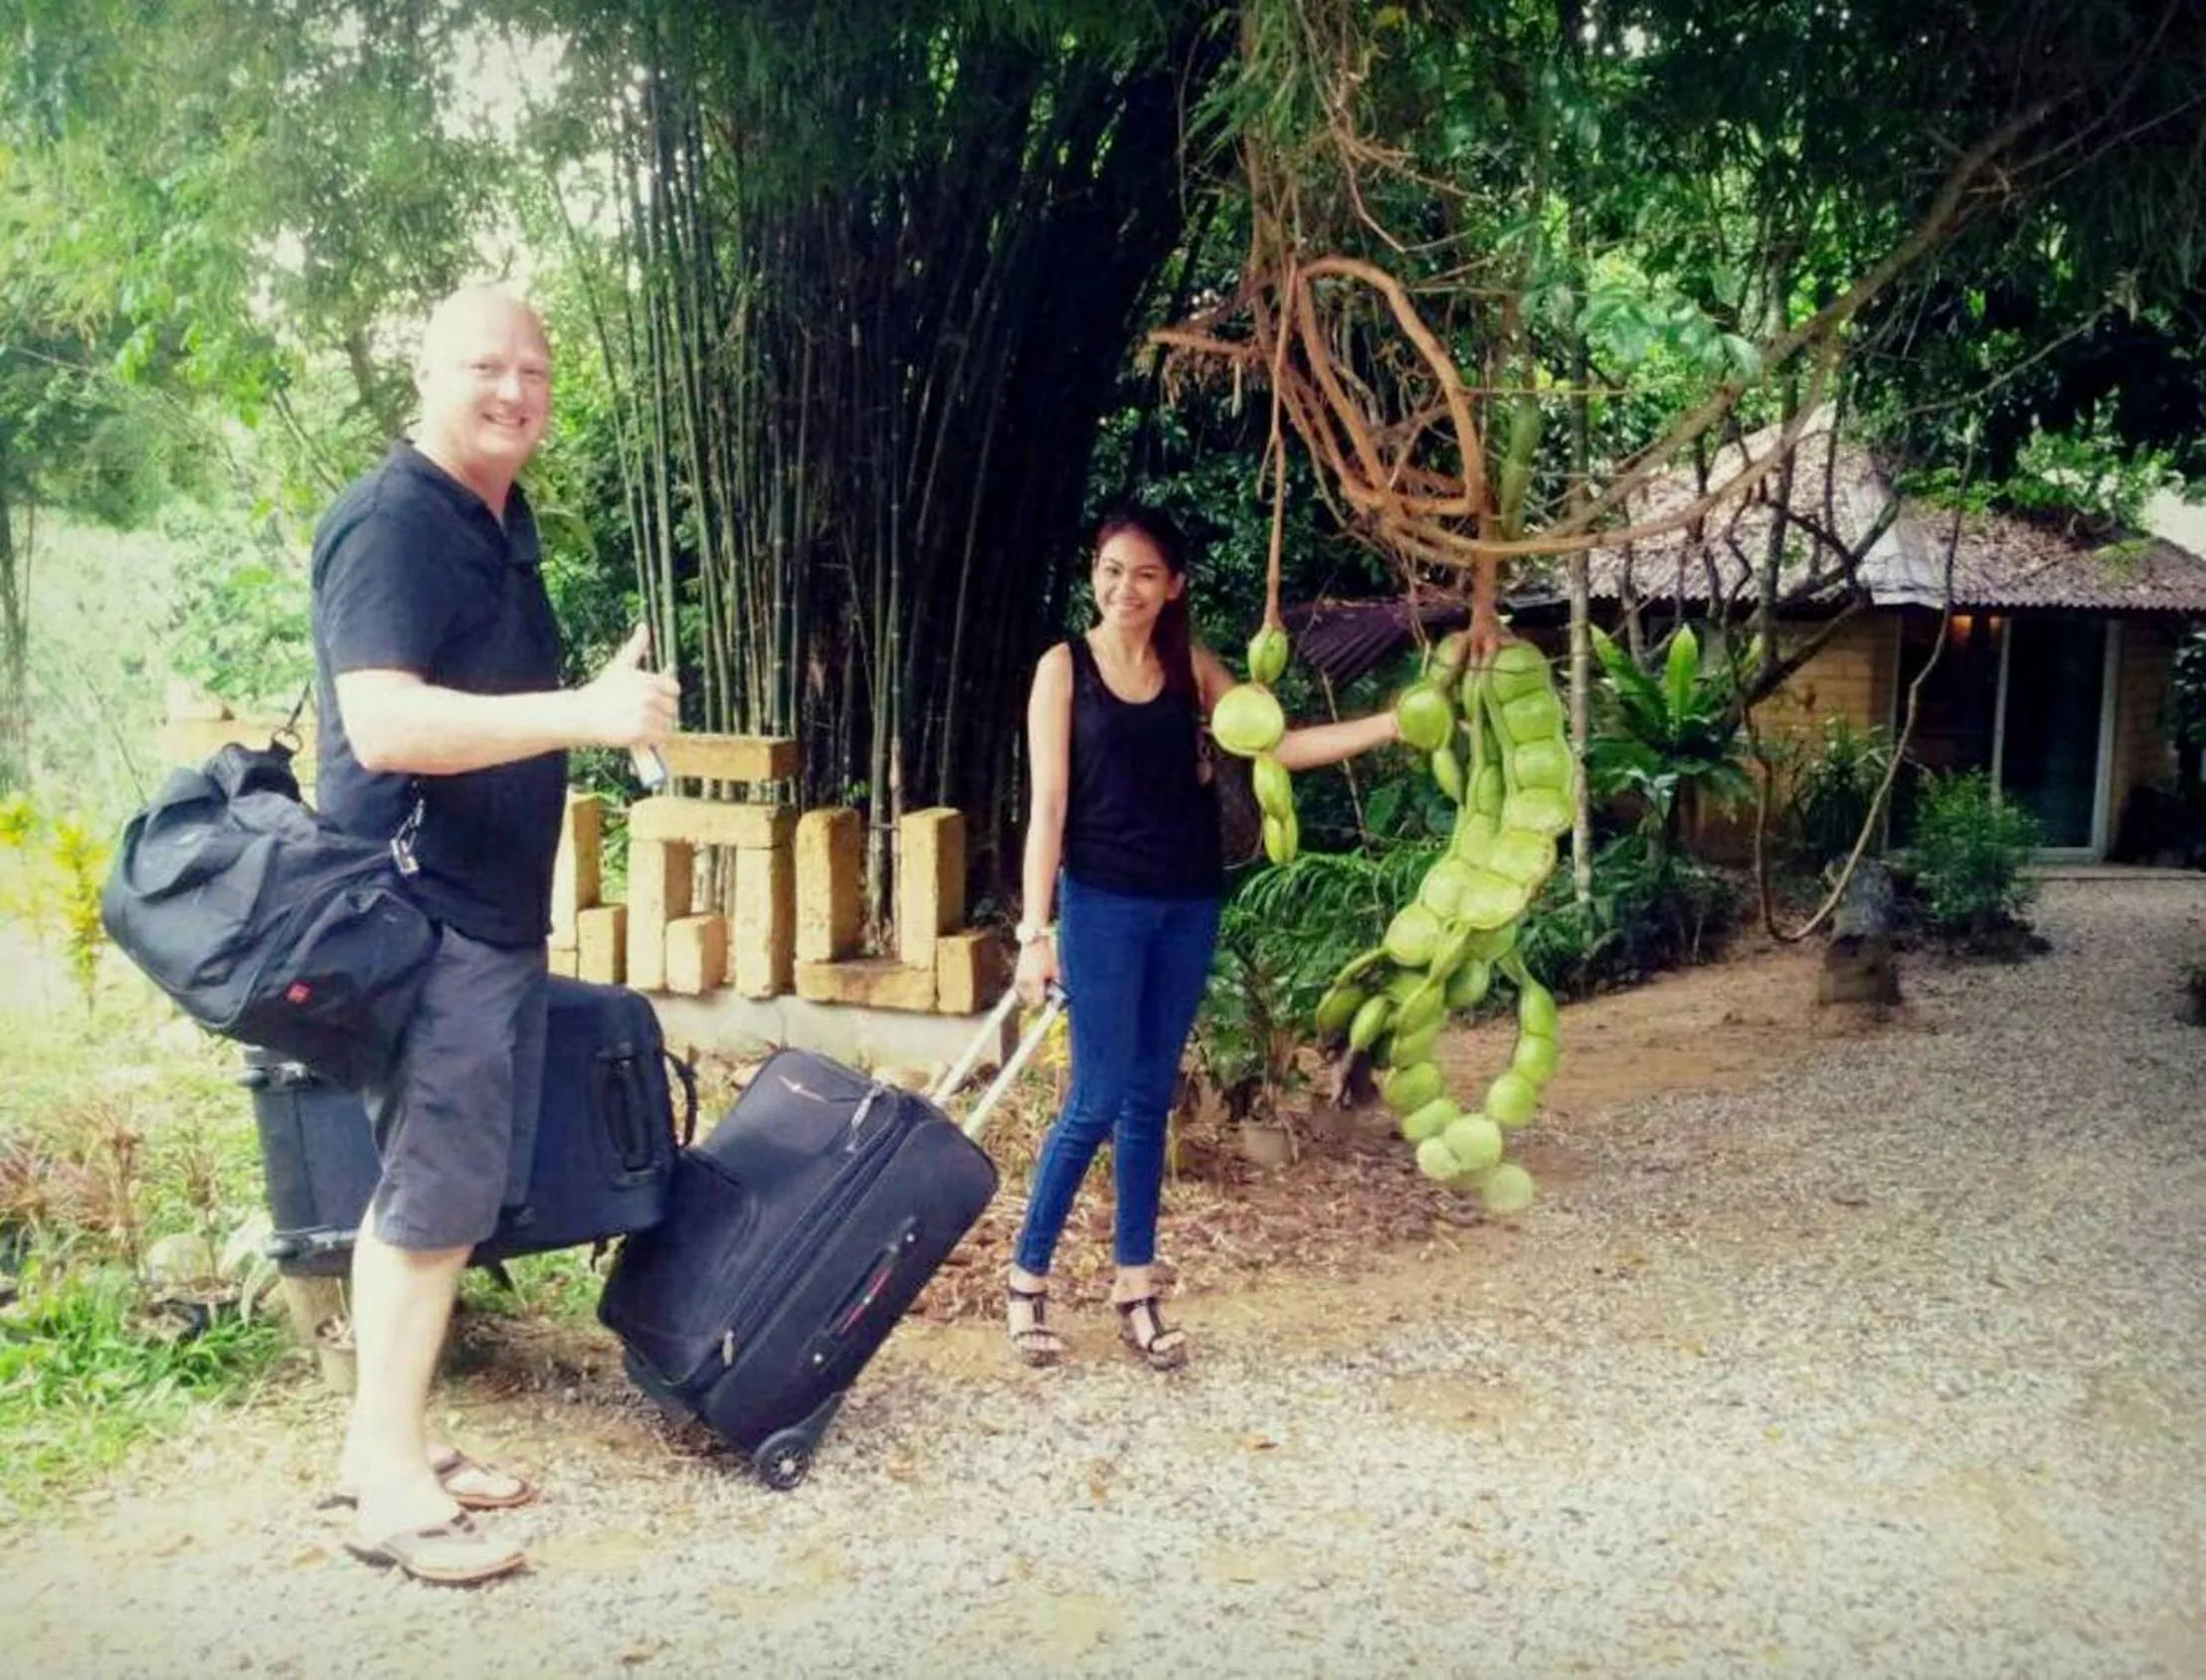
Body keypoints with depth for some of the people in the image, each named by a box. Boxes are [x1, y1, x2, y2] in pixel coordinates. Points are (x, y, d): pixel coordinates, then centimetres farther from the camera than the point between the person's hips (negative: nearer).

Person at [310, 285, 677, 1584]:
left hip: (497, 910, 9)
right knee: (439, 1193, -6)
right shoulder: (389, 522, -14)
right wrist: (583, 712, -36)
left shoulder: (505, 523, 15)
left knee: (438, 1186, 14)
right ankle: (393, 1489, 5)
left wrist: (609, 703, 16)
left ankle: (387, 1442, 25)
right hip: (419, 913, -9)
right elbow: (383, 723, -28)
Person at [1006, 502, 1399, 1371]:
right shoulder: (1065, 666, -4)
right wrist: (1036, 929, -12)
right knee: (1098, 1099, -5)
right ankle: (1027, 1280, 9)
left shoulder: (1191, 667, 7)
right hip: (1103, 905, -4)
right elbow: (1048, 806, -7)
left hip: (1189, 905, 4)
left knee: (1150, 1099, 9)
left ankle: (1135, 1290, 17)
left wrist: (1395, 722, -1)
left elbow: (1276, 745, 6)